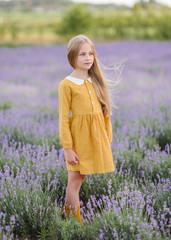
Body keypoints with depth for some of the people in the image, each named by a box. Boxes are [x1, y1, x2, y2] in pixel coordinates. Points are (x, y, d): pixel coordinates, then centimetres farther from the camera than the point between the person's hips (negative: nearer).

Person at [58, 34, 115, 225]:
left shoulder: (96, 81, 11)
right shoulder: (66, 85, -7)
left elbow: (105, 113, 13)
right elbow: (63, 118, -8)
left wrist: (108, 141, 10)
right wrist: (68, 148, -13)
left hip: (98, 138, 5)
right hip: (79, 138, -5)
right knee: (75, 180, -2)